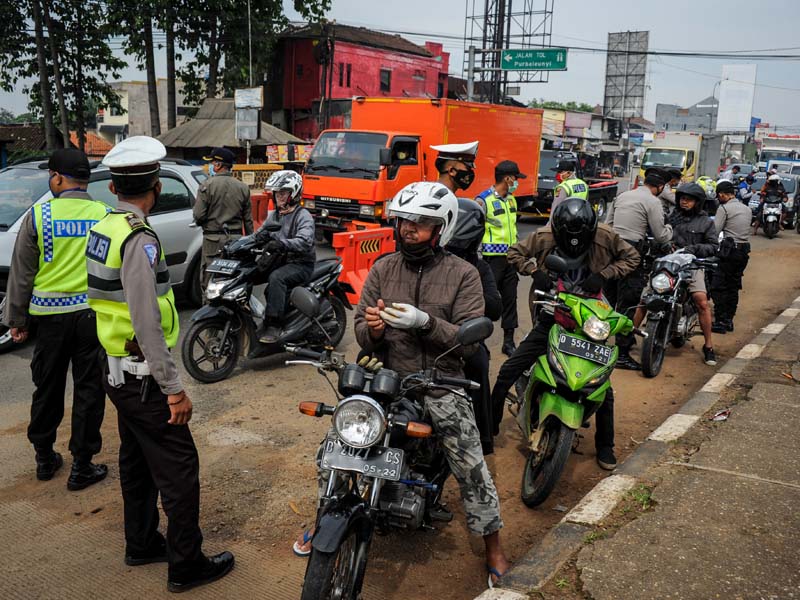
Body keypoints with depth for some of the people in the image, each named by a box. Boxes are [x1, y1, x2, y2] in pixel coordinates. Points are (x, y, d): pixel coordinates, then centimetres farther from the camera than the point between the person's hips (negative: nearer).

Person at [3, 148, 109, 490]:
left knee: (48, 388, 16)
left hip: (50, 315, 1)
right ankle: (82, 466, 12)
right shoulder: (105, 215, -3)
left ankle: (44, 458, 29)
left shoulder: (38, 215, -5)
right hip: (94, 314, 0)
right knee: (89, 390, 6)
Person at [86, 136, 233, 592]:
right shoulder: (139, 239, -22)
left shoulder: (103, 230, 6)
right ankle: (186, 565, 13)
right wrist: (175, 388, -21)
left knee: (138, 463, 21)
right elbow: (147, 324, -25)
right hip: (143, 378, -9)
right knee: (179, 469, 2)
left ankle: (141, 544, 36)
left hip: (116, 370, 9)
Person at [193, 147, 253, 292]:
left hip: (213, 240, -4)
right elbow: (248, 219, 9)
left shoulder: (207, 186, -8)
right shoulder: (243, 187, 6)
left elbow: (198, 215, -11)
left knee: (210, 280, 1)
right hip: (236, 239, 4)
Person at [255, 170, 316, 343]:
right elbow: (261, 234, 16)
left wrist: (282, 244, -42)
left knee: (276, 277, -36)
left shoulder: (303, 216, -9)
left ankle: (273, 325, -36)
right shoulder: (275, 215, 18)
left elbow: (305, 242, -26)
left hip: (301, 264, -8)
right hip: (279, 261, 8)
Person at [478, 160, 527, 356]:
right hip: (493, 257, -8)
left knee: (510, 299, 10)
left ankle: (509, 341, 19)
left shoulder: (511, 199, 15)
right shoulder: (483, 200, -12)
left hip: (510, 257, 8)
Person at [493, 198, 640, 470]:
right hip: (550, 317, 1)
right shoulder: (544, 237, -12)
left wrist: (603, 275, -15)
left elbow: (632, 257, 0)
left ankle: (605, 445, 23)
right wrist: (535, 272, -16)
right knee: (509, 370, -5)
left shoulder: (605, 236, -12)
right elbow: (514, 252, 1)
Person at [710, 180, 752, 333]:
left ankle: (720, 322, -9)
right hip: (745, 251, 8)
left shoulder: (724, 208, -8)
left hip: (730, 250, -8)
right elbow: (745, 230, 15)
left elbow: (714, 232, -13)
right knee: (733, 286, 13)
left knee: (718, 287, -5)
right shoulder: (747, 209, 16)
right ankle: (729, 320, 18)